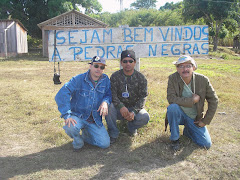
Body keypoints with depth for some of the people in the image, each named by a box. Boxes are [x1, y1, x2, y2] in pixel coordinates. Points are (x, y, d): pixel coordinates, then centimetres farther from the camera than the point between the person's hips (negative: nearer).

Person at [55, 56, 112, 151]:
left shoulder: (105, 79, 0)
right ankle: (78, 140, 2)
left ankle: (86, 134, 23)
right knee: (70, 128, -37)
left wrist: (105, 102, -19)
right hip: (78, 116, -3)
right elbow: (61, 95, -21)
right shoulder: (78, 79, -13)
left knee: (105, 144, -9)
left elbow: (109, 94, 7)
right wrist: (67, 115, -33)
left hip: (95, 120, 4)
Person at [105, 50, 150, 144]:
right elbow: (112, 94, -12)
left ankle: (132, 127, 8)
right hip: (119, 108, 0)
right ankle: (113, 134, -11)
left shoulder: (141, 78, -3)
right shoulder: (115, 76, -4)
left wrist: (133, 112, -23)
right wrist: (121, 106, -32)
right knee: (109, 106, -32)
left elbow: (143, 97, -7)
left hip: (135, 107, 1)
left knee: (145, 117, -29)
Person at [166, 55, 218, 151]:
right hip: (179, 114, -1)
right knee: (173, 107, -35)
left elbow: (213, 101, -4)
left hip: (194, 118, 2)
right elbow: (171, 98, -25)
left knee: (207, 144, -7)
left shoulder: (203, 80, -13)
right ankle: (174, 139, -13)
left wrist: (205, 121, -5)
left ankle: (187, 131, 24)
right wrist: (192, 100, -25)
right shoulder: (173, 78, -16)